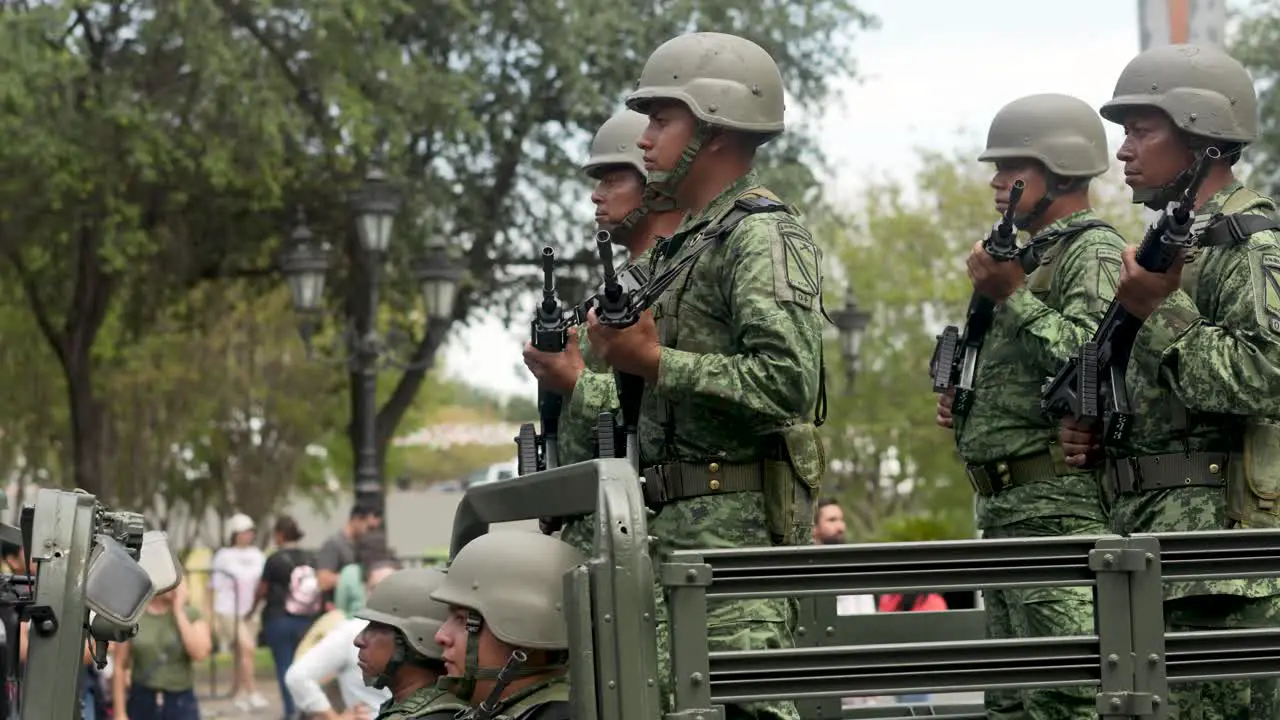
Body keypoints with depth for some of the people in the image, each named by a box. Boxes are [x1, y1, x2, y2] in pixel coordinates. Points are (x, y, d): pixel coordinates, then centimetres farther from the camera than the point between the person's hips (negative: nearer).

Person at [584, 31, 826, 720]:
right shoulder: (685, 243, 22)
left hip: (738, 516, -10)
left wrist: (654, 361, -18)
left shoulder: (763, 236, -8)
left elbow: (786, 383, -22)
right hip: (678, 523, 10)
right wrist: (625, 349, 10)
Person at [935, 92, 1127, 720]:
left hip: (1060, 509, -11)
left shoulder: (1094, 252, -7)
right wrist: (962, 408, 13)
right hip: (1005, 512, 11)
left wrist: (1012, 297, -16)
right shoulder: (1030, 259, 24)